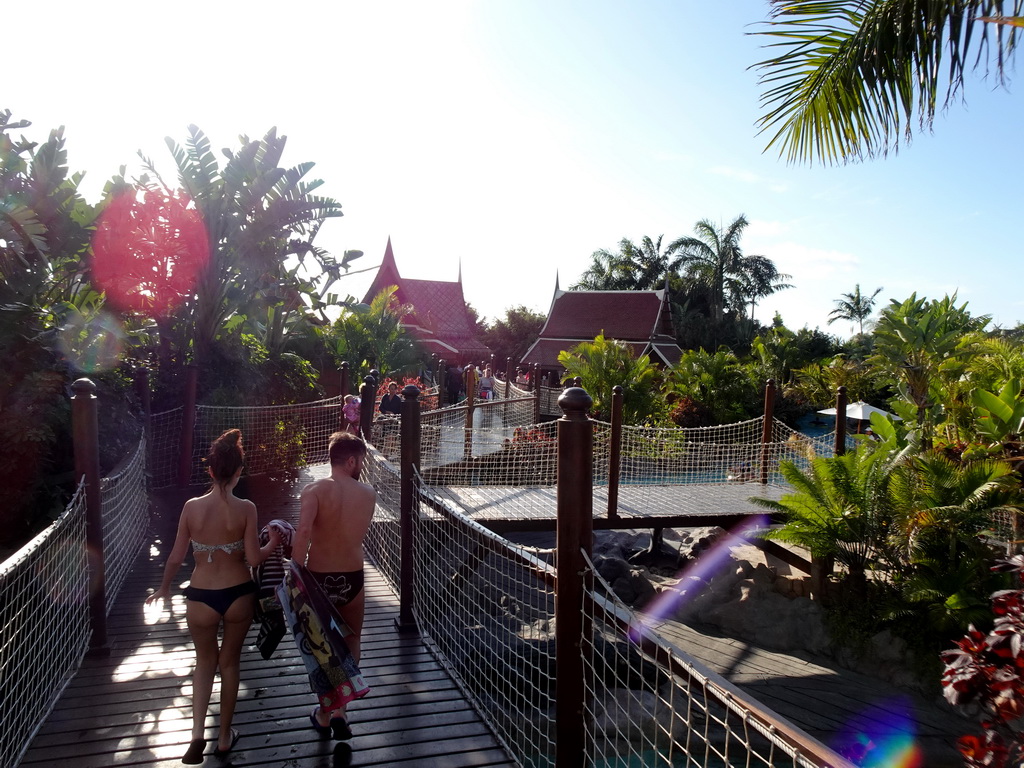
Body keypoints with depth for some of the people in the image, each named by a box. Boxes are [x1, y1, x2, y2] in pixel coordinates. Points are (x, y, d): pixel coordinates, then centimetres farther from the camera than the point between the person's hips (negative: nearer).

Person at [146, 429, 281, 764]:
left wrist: (164, 587, 16)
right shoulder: (246, 508, -14)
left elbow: (176, 557, -1)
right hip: (238, 595, 0)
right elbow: (254, 559, -13)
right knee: (230, 661, 19)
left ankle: (198, 732, 8)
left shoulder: (192, 507, -9)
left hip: (201, 597, 1)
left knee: (205, 660, 23)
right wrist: (273, 543, 6)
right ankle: (224, 736, 30)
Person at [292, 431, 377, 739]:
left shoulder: (314, 490, -13)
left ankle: (324, 715, 31)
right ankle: (339, 711, 9)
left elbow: (303, 531, -28)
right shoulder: (368, 493, -2)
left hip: (319, 578, -1)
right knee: (350, 641, 23)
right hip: (352, 579, 1)